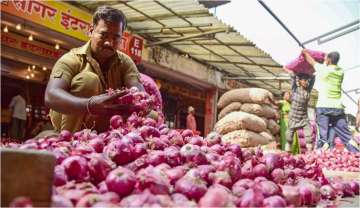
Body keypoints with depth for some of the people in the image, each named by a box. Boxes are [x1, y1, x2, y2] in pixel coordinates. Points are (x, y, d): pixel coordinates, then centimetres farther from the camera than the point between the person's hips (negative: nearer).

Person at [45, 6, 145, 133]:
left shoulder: (125, 62, -5)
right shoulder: (72, 59, -17)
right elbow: (51, 96, -34)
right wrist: (90, 105, -54)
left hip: (104, 131, 4)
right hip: (69, 131, -3)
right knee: (88, 79, -27)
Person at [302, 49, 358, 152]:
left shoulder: (323, 69, -3)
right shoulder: (341, 72, 9)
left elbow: (311, 61, 13)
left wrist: (305, 52, 31)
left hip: (324, 107, -4)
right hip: (338, 108, 5)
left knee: (323, 137, -7)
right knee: (347, 136, 7)